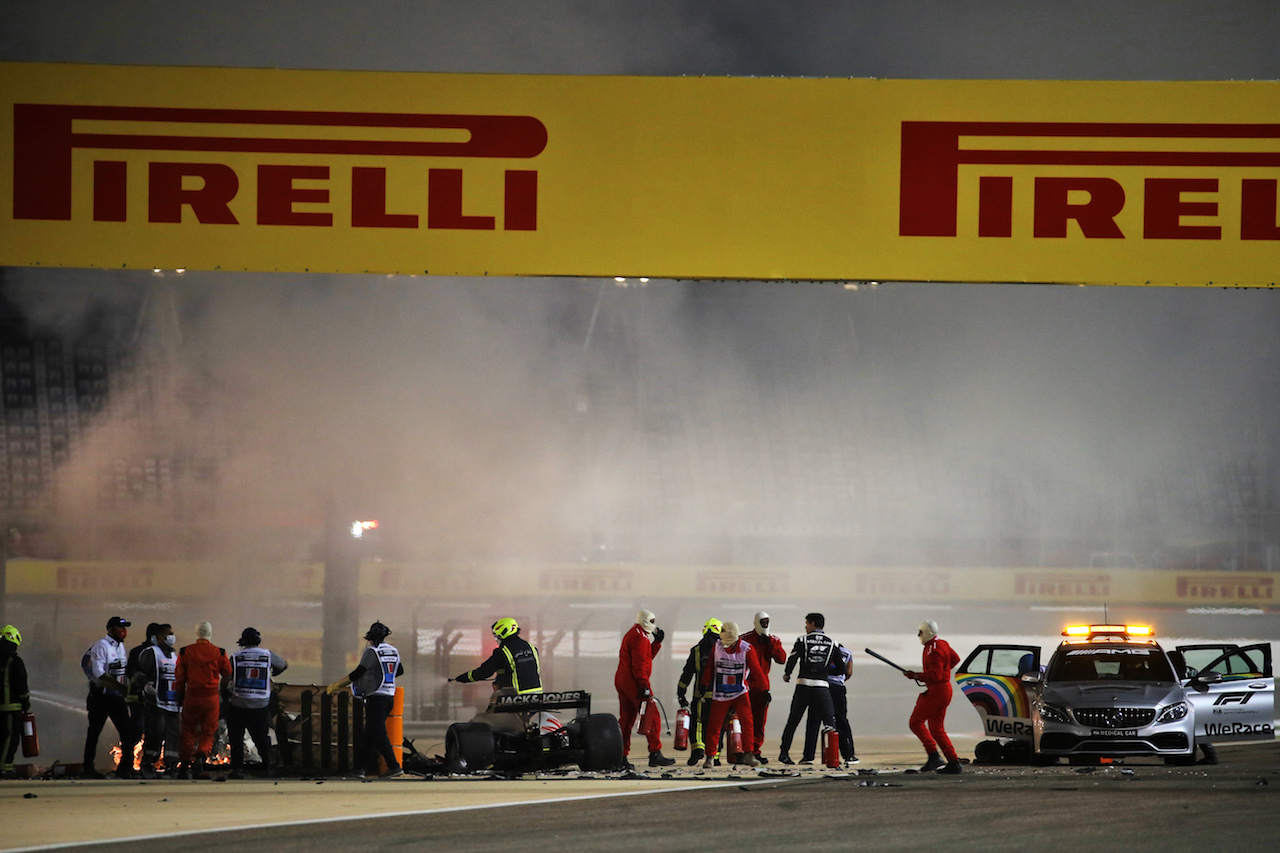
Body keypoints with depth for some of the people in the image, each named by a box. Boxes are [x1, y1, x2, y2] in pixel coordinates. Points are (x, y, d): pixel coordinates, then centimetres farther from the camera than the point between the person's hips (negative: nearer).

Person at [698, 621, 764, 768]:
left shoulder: (746, 650, -10)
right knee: (714, 726, 0)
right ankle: (710, 757, 12)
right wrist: (704, 686, 7)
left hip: (740, 693, -2)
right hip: (719, 694, 2)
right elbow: (709, 668, 7)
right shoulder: (717, 647, -2)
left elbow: (756, 671, -3)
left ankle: (748, 755, -7)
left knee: (747, 722, -15)